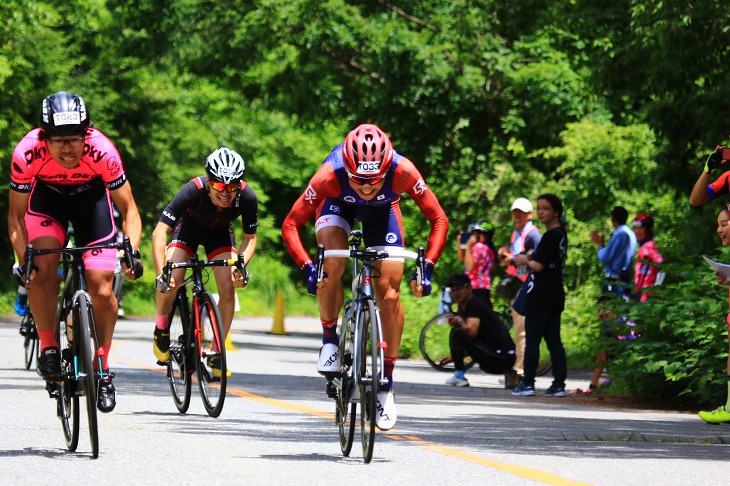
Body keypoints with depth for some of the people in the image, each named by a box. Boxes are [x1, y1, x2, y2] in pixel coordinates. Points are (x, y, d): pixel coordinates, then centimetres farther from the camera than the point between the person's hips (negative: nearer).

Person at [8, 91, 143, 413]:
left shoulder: (101, 151, -34)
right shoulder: (27, 153, -33)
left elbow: (128, 210, -22)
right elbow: (16, 216, -20)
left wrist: (132, 251, -37)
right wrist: (22, 261, -32)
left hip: (90, 195, 0)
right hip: (47, 194, 0)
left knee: (101, 289, -10)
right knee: (42, 268, -25)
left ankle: (102, 368, 10)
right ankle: (48, 347, -5)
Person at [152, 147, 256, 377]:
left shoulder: (247, 197, -32)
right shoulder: (194, 190, -40)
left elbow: (250, 237, -14)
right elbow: (160, 231, -40)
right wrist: (161, 273, -51)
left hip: (220, 232, 2)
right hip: (189, 227, -2)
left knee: (228, 287, -17)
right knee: (170, 281, -25)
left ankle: (217, 352, 0)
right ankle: (161, 328, 5)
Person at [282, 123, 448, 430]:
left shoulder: (402, 172, -39)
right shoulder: (330, 175, -40)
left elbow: (438, 220, -26)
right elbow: (291, 224, -30)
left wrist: (426, 267, -37)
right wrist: (307, 267, -43)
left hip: (382, 210, 1)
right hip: (338, 206, -1)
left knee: (389, 293, -10)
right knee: (331, 266, -30)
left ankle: (386, 386, 1)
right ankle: (329, 341, -6)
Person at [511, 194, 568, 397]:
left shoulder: (551, 236, -15)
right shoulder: (561, 234, 15)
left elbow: (539, 266, -19)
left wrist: (525, 260, -1)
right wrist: (532, 257, 9)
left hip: (540, 297, -10)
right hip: (555, 296, 10)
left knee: (532, 340, -5)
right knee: (554, 341, 9)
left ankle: (527, 383, -5)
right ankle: (559, 384, 7)